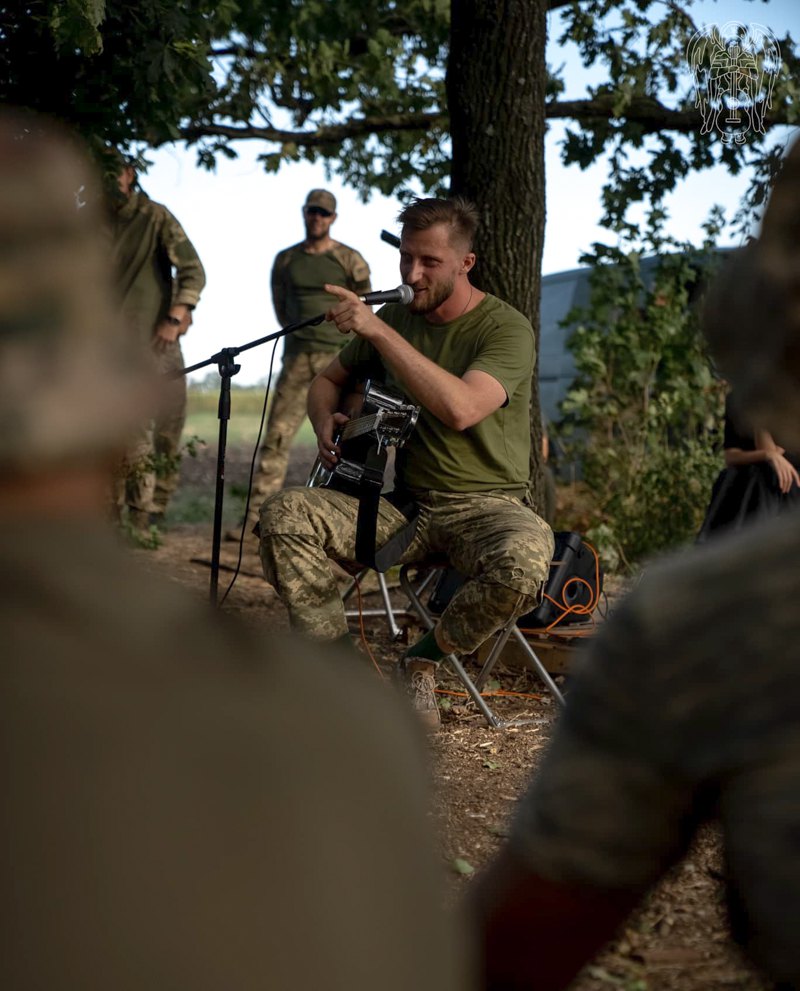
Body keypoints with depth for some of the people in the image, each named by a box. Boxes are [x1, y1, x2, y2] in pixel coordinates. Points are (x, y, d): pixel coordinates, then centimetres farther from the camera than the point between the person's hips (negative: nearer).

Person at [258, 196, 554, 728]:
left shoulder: (506, 328, -11)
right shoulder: (395, 317, 7)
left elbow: (460, 409, -30)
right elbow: (328, 380, 23)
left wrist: (378, 331, -29)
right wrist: (326, 423, -1)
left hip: (486, 502, -4)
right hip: (404, 504, 4)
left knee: (523, 563, -38)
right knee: (285, 513, -19)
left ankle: (425, 658, -9)